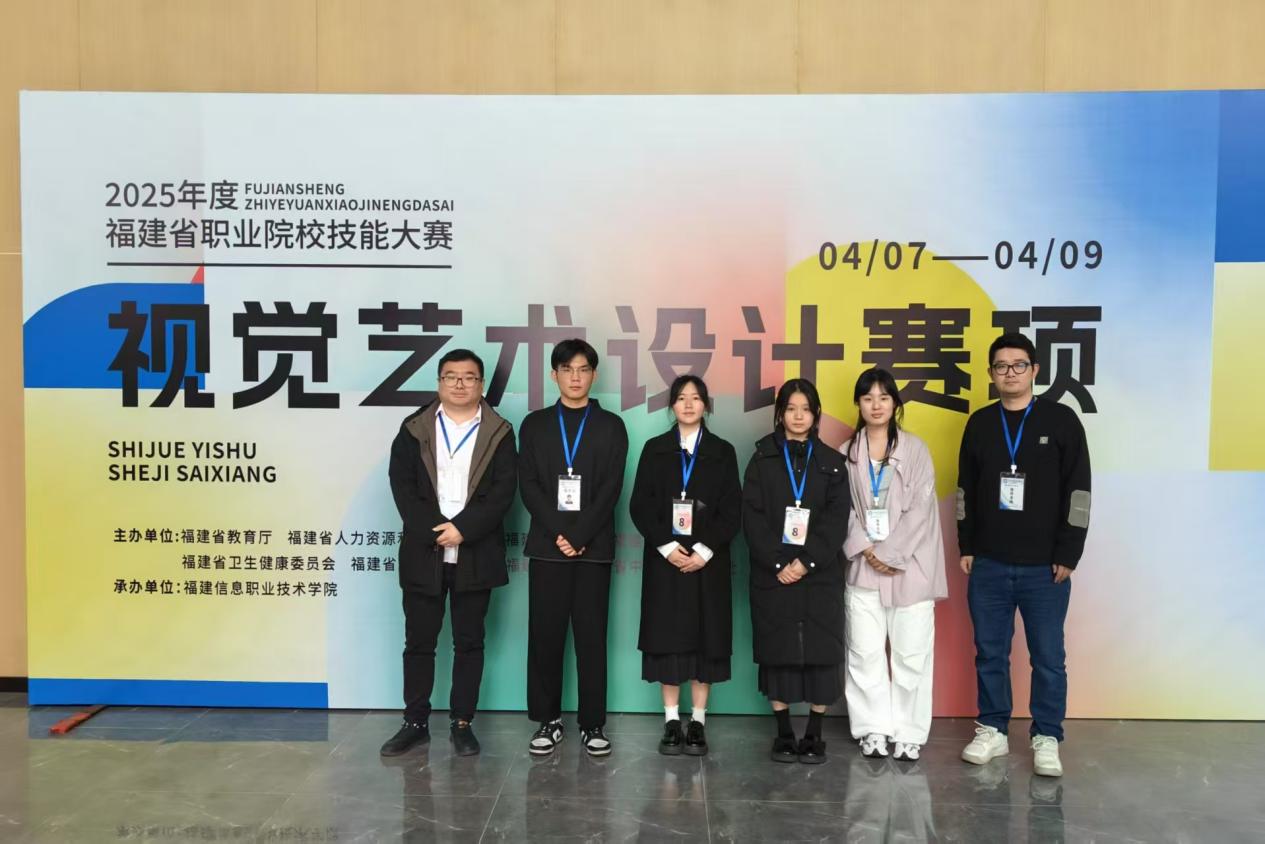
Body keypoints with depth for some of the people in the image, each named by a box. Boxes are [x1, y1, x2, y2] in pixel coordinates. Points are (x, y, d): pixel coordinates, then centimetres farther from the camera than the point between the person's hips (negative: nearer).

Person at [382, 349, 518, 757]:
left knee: (469, 642, 7)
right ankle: (415, 722, 20)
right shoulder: (414, 429, 5)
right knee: (418, 642, 8)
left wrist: (462, 529, -17)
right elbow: (402, 485, -4)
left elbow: (503, 492, -6)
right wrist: (435, 531, -15)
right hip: (423, 553, 1)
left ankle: (462, 723, 18)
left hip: (475, 555, -1)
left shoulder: (499, 434, 2)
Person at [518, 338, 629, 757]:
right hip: (547, 545, 1)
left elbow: (610, 490, -3)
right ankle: (548, 720, 15)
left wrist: (579, 536, -12)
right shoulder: (535, 424, 8)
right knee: (545, 635, 4)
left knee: (591, 636, 3)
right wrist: (558, 534, -11)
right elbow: (529, 486, 0)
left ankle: (592, 723, 11)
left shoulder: (611, 426, 5)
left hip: (594, 547, -1)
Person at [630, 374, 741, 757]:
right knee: (667, 636, 1)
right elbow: (640, 505, 0)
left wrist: (704, 551, -12)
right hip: (665, 559, 0)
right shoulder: (655, 449, 6)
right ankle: (671, 721, 10)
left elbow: (732, 510, 0)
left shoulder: (723, 452, 6)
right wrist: (667, 546, -13)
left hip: (707, 560, 0)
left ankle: (698, 721, 12)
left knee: (706, 636, 2)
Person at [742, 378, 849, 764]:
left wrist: (806, 561, -13)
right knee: (778, 650, 2)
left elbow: (837, 518, -2)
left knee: (820, 650, 0)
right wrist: (777, 563, -12)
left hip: (820, 574, 0)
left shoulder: (831, 461, 7)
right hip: (772, 574, 0)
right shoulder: (762, 460, 6)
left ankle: (814, 734, 11)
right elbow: (753, 517, -1)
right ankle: (783, 733, 13)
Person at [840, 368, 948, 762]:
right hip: (863, 567, 2)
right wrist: (866, 551, -9)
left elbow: (920, 509, -6)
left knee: (911, 652, 1)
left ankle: (908, 732, 13)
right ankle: (872, 728, 16)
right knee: (865, 652, 4)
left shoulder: (915, 449, 0)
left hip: (909, 566, -2)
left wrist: (890, 554, -11)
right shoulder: (847, 454, 6)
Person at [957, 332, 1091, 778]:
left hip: (1044, 566, -2)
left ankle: (1046, 738, 17)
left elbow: (1078, 491, -4)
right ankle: (992, 731, 21)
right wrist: (966, 546, 7)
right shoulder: (980, 423, 6)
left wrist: (1068, 554, -7)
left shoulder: (1061, 420, -2)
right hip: (988, 564, 3)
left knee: (1048, 657, 5)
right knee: (989, 652, 9)